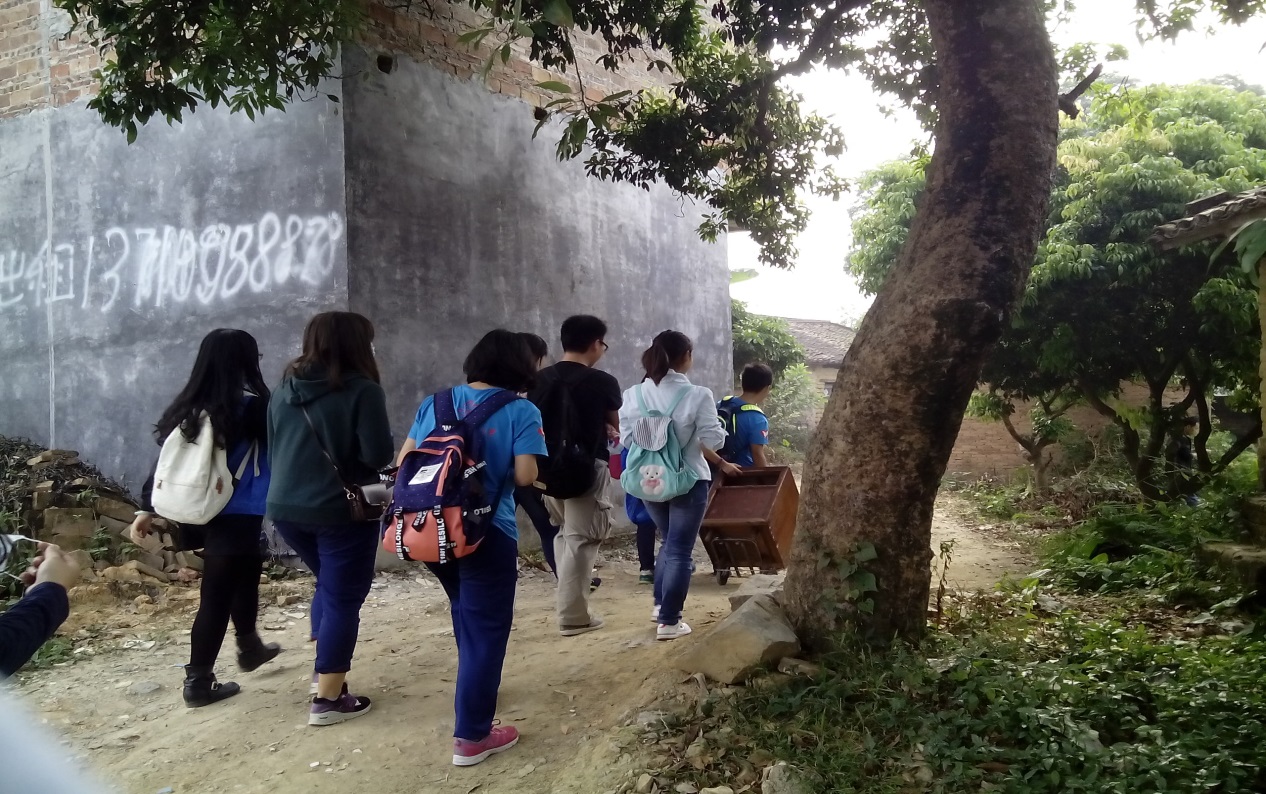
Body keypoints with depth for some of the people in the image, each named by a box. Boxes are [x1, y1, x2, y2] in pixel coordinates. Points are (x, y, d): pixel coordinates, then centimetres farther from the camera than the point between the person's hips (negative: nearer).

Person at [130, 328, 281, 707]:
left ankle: (249, 647, 43)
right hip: (236, 519, -7)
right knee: (217, 598, 4)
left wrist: (147, 508, 9)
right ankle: (198, 683, 13)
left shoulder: (187, 407, 3)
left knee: (246, 575, 25)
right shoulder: (251, 406, -16)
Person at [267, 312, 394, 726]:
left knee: (328, 585, 26)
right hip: (341, 509, -7)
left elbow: (273, 448, 16)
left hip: (286, 506, 7)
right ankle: (328, 698, 8)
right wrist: (369, 446, 3)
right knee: (343, 597, 4)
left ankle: (325, 669, 30)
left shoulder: (285, 390, 7)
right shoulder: (361, 390, -14)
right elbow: (379, 454, -18)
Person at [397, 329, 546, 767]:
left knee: (467, 613, 29)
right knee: (485, 630, 3)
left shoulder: (434, 403, 8)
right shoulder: (521, 411, -7)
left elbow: (403, 462, 10)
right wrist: (500, 468, 6)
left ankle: (473, 682, 47)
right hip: (485, 532, -6)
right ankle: (471, 737, 8)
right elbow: (525, 476, -14)